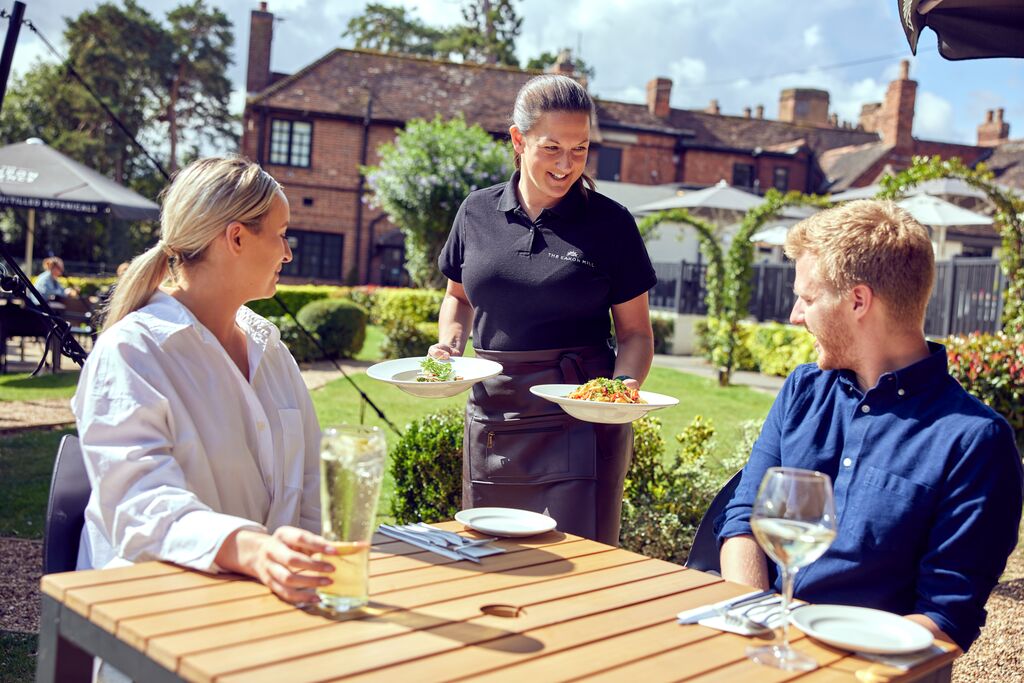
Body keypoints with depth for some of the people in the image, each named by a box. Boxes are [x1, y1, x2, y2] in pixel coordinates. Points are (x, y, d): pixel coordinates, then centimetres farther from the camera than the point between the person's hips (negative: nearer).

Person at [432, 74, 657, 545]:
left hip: (580, 422, -3)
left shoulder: (609, 223, -2)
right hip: (493, 415, 3)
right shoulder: (477, 212, 5)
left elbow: (635, 333, 2)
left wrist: (624, 384, -16)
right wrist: (449, 344, 3)